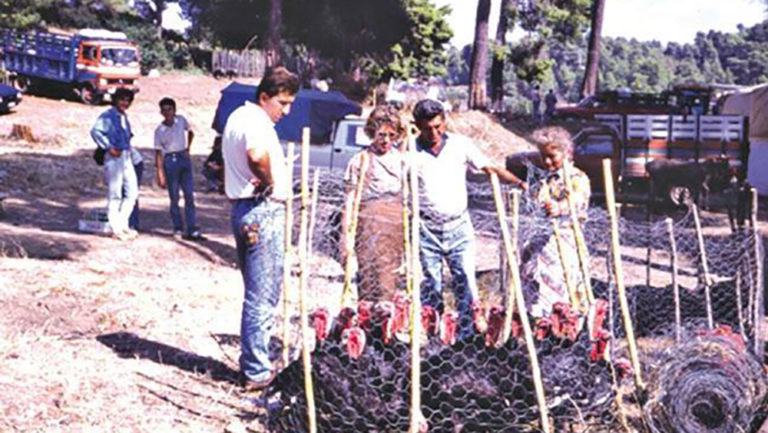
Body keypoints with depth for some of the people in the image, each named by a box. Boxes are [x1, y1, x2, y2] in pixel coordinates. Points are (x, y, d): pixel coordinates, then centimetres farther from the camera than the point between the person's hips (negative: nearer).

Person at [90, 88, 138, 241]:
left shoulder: (124, 116, 16)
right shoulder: (108, 116, -9)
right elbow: (95, 131, -23)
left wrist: (129, 149, 13)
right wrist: (109, 147, -21)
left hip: (127, 158, 8)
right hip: (114, 158, -8)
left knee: (132, 192, 8)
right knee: (115, 194, -2)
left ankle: (123, 224, 18)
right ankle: (116, 229, 3)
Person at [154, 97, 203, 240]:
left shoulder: (181, 121, 1)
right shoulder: (159, 130, -7)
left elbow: (190, 133, 22)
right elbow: (158, 153, -7)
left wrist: (188, 148, 10)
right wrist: (160, 174, -11)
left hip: (184, 158, 3)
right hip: (170, 161, -3)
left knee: (190, 195, -1)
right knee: (174, 197, 1)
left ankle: (192, 229, 0)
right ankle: (178, 228, 9)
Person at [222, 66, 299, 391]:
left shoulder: (238, 117, 17)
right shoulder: (257, 121, -15)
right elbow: (257, 155, -37)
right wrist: (269, 182, -18)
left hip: (242, 208, 10)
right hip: (264, 210, -10)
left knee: (257, 293, 18)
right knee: (263, 296, -4)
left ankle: (252, 362, 26)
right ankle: (256, 372, 2)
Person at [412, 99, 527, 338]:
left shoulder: (460, 144, 3)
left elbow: (490, 169, 3)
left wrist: (518, 182, -8)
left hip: (459, 226, 1)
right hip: (427, 229, -1)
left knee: (466, 282, -2)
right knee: (430, 287, 5)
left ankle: (468, 335, 5)